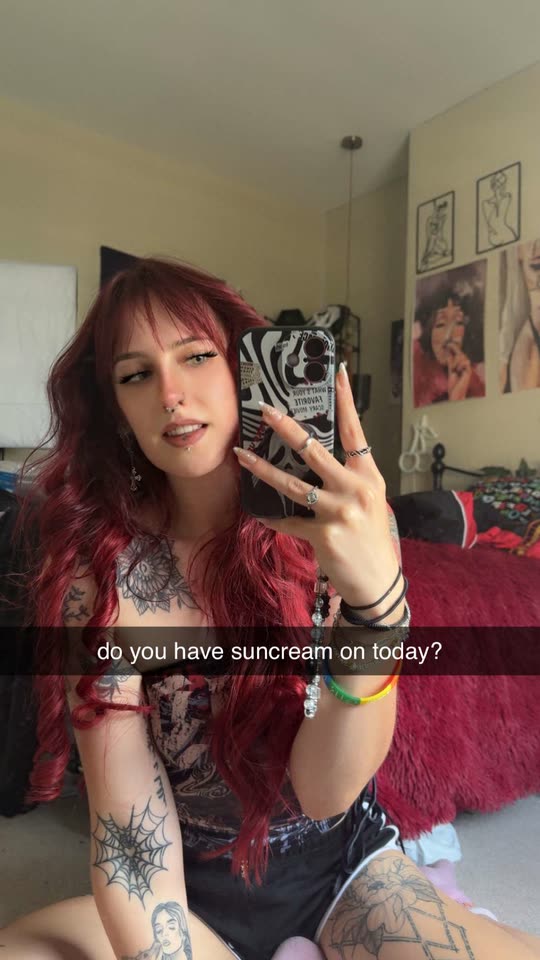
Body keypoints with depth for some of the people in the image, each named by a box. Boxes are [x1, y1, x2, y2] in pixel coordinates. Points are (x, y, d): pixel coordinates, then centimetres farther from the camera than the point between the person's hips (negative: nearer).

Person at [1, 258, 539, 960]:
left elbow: (325, 791, -21)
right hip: (189, 891, 1)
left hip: (346, 870, 0)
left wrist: (375, 594, -36)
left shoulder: (345, 526, -14)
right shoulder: (102, 565, -15)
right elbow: (128, 831, -16)